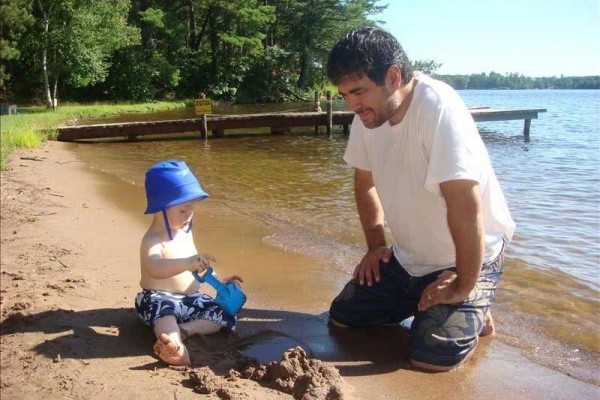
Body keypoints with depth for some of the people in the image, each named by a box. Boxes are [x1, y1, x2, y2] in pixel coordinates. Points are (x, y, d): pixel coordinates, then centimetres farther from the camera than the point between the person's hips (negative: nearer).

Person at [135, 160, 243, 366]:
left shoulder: (185, 231, 9)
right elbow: (154, 268, -42)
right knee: (163, 311, -40)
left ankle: (182, 331, -26)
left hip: (191, 298, 8)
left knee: (226, 316, -8)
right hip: (159, 298, -7)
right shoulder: (152, 240, -18)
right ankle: (177, 347, -64)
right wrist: (186, 263, -56)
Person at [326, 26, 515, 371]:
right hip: (407, 257, 7)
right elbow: (365, 181, 10)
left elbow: (465, 203, -32)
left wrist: (463, 286, -24)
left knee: (431, 358, -20)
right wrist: (376, 244, 8)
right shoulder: (367, 113, -6)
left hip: (468, 258, -7)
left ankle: (473, 311, 10)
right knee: (342, 317, 4)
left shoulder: (439, 109, -30)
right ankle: (419, 303, 23)